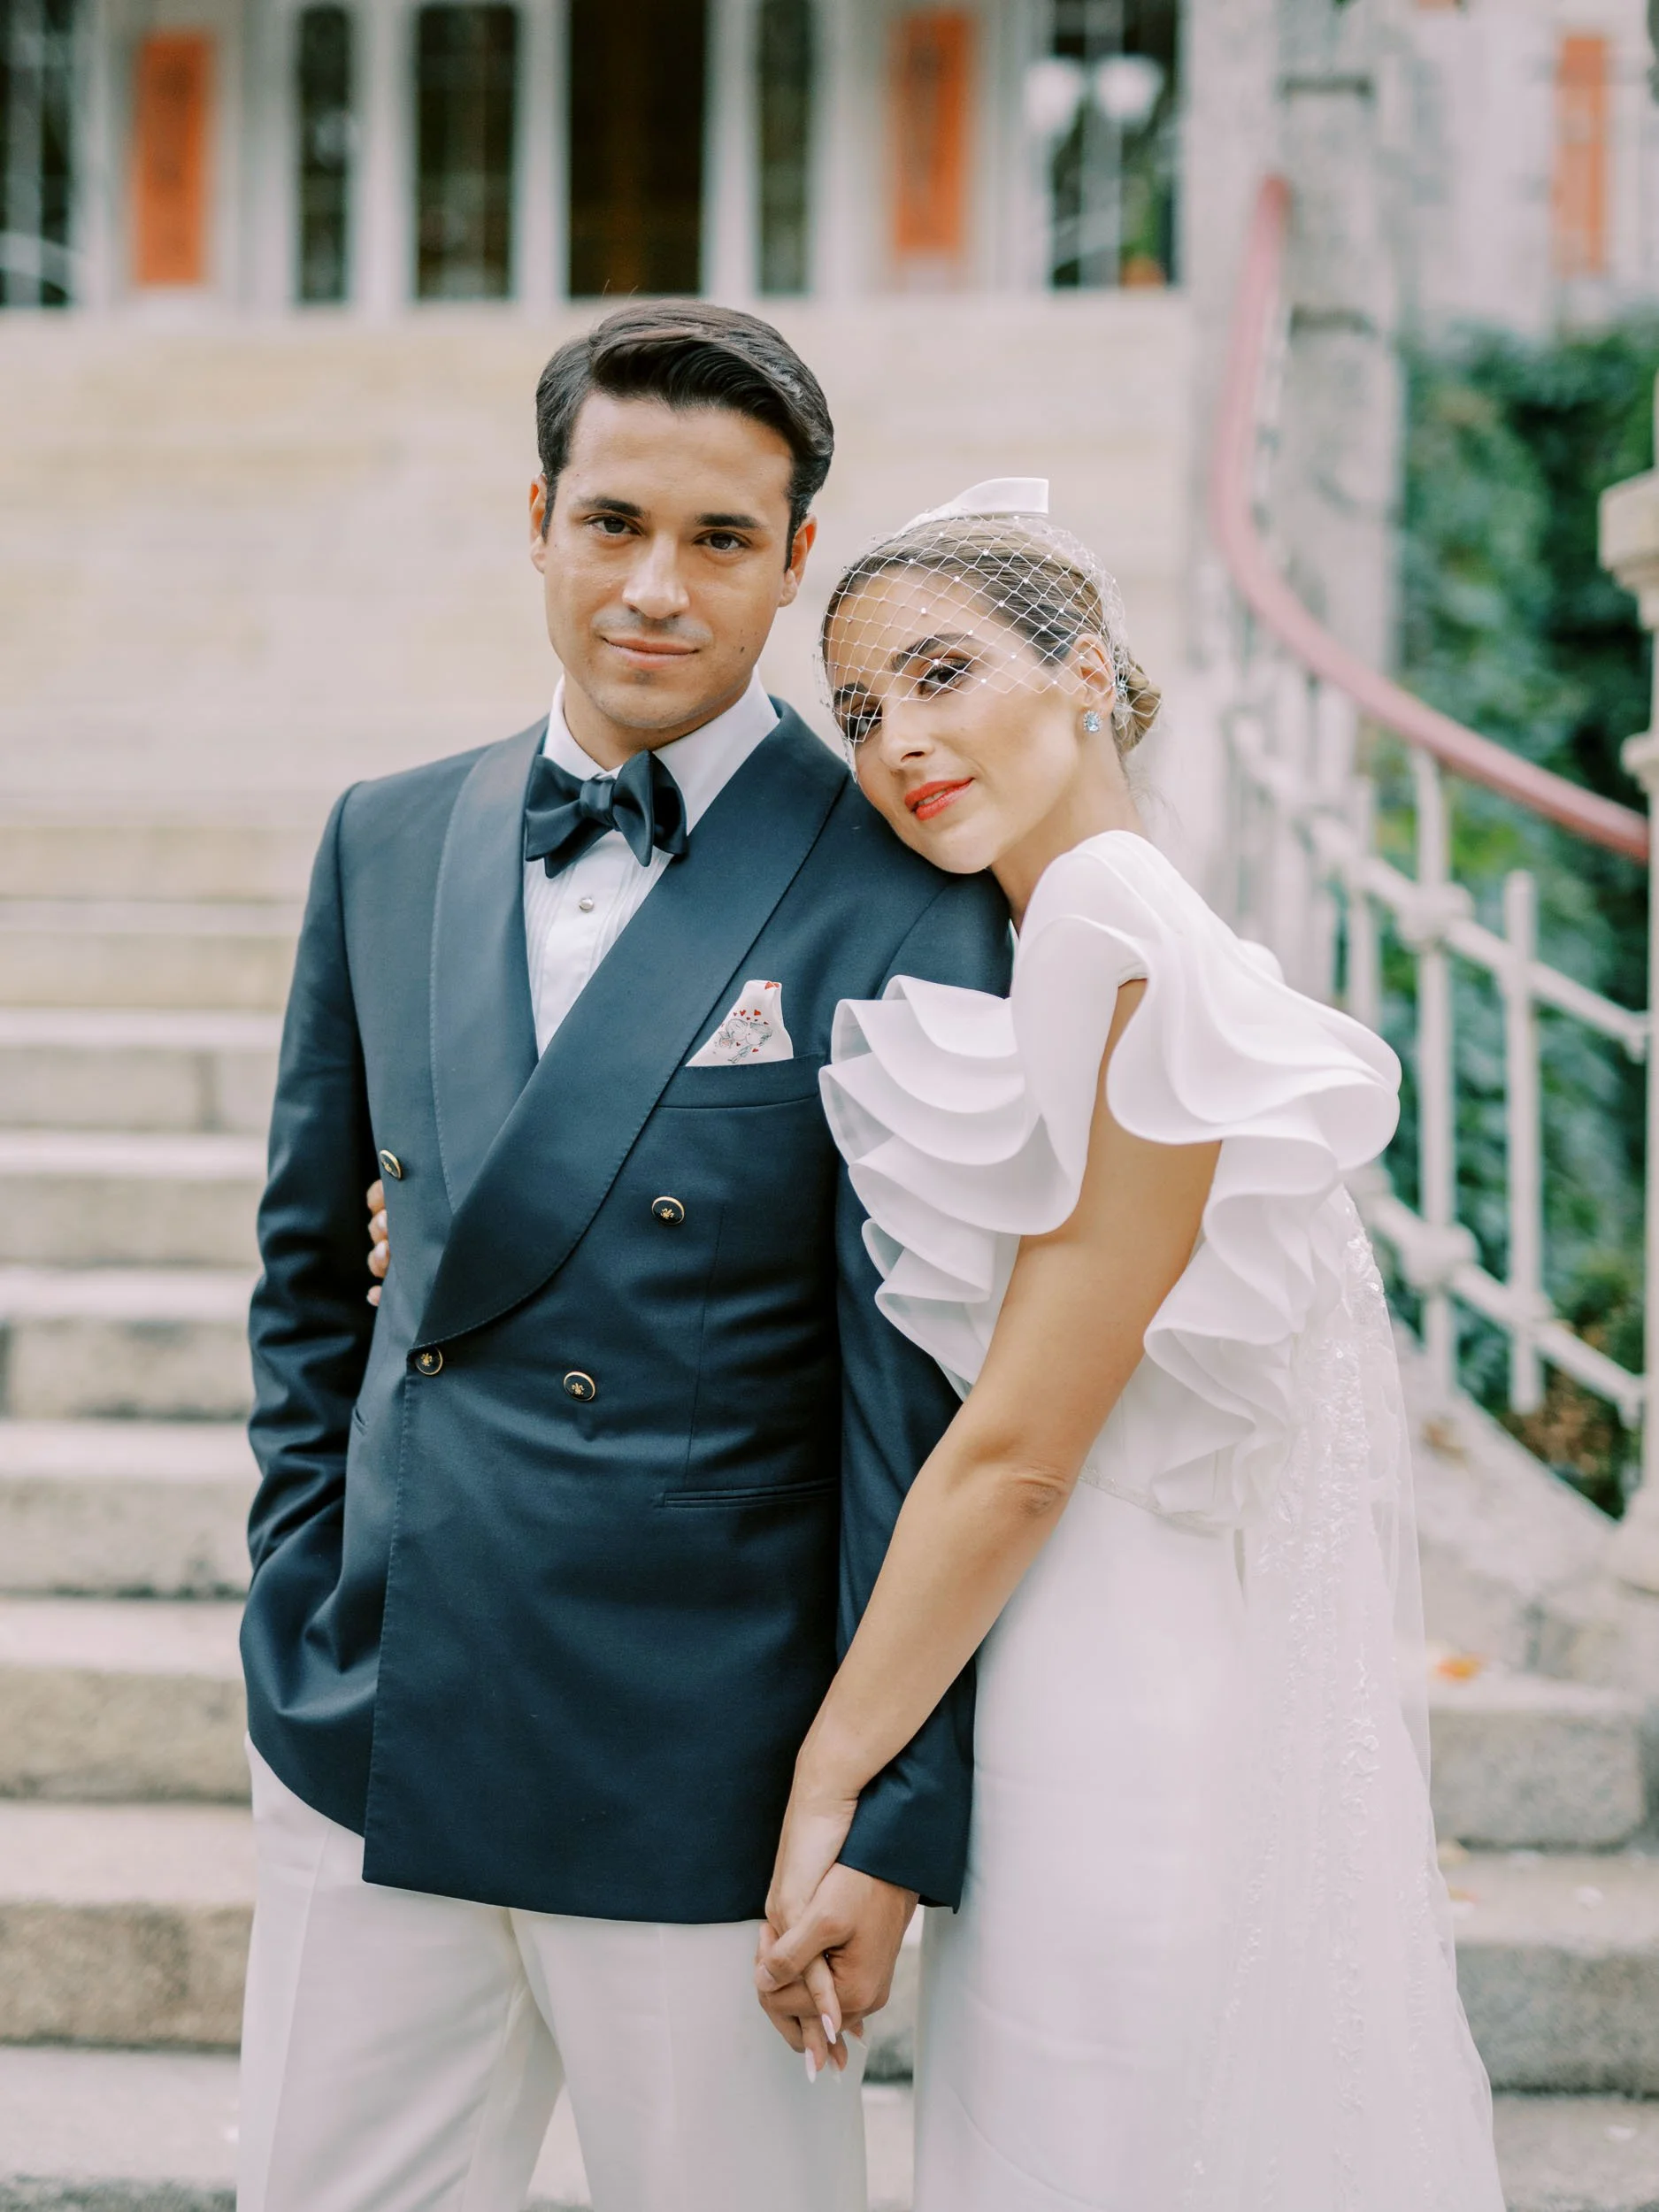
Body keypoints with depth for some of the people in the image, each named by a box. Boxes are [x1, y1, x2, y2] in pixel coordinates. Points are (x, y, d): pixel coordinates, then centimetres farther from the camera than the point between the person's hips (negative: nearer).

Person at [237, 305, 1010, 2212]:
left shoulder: (896, 895, -9)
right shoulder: (388, 841, 7)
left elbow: (922, 1389, -10)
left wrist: (894, 1819, -10)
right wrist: (306, 1604, 11)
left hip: (701, 1771, -4)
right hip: (371, 1735, 5)